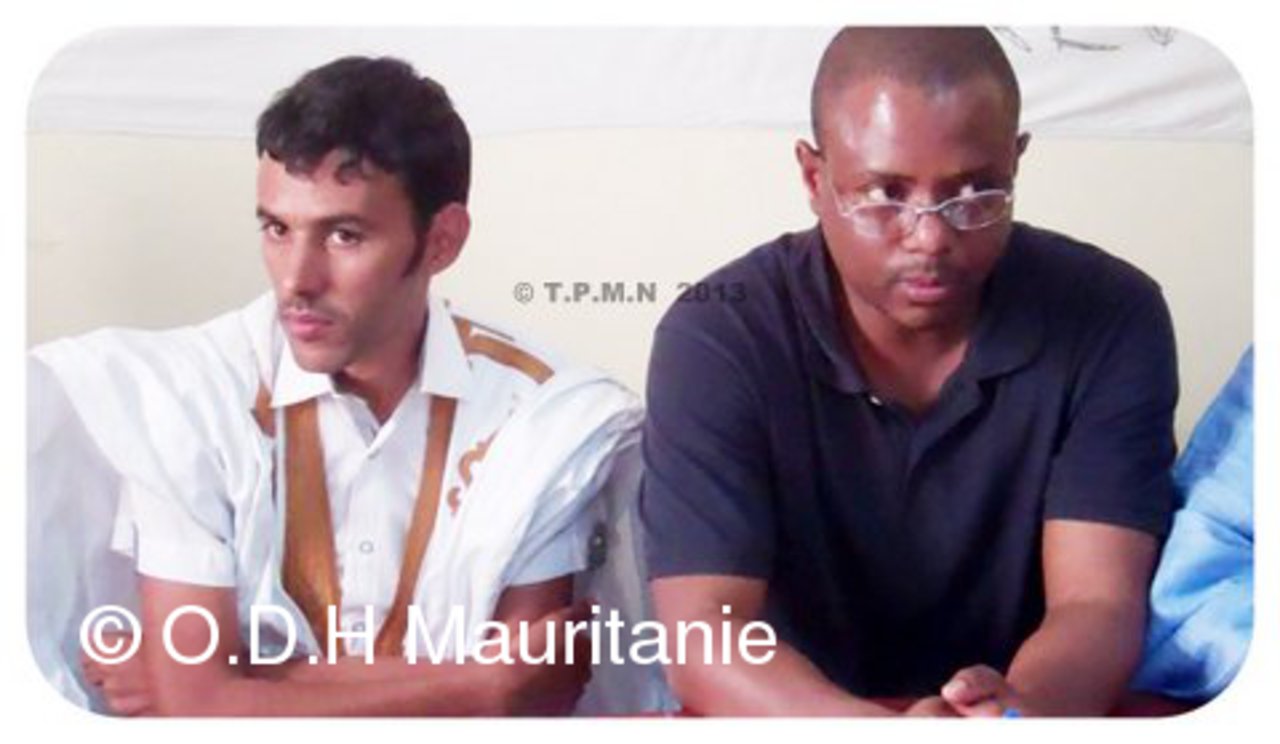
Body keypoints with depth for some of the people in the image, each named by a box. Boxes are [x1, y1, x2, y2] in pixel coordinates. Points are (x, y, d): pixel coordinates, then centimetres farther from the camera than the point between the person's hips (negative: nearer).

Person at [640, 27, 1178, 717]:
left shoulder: (1111, 320, -9)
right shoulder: (716, 339, -14)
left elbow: (1099, 605, -16)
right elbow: (704, 637, -21)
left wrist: (1028, 706, -38)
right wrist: (882, 732, -38)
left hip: (1031, 701, 1)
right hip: (803, 718, -1)